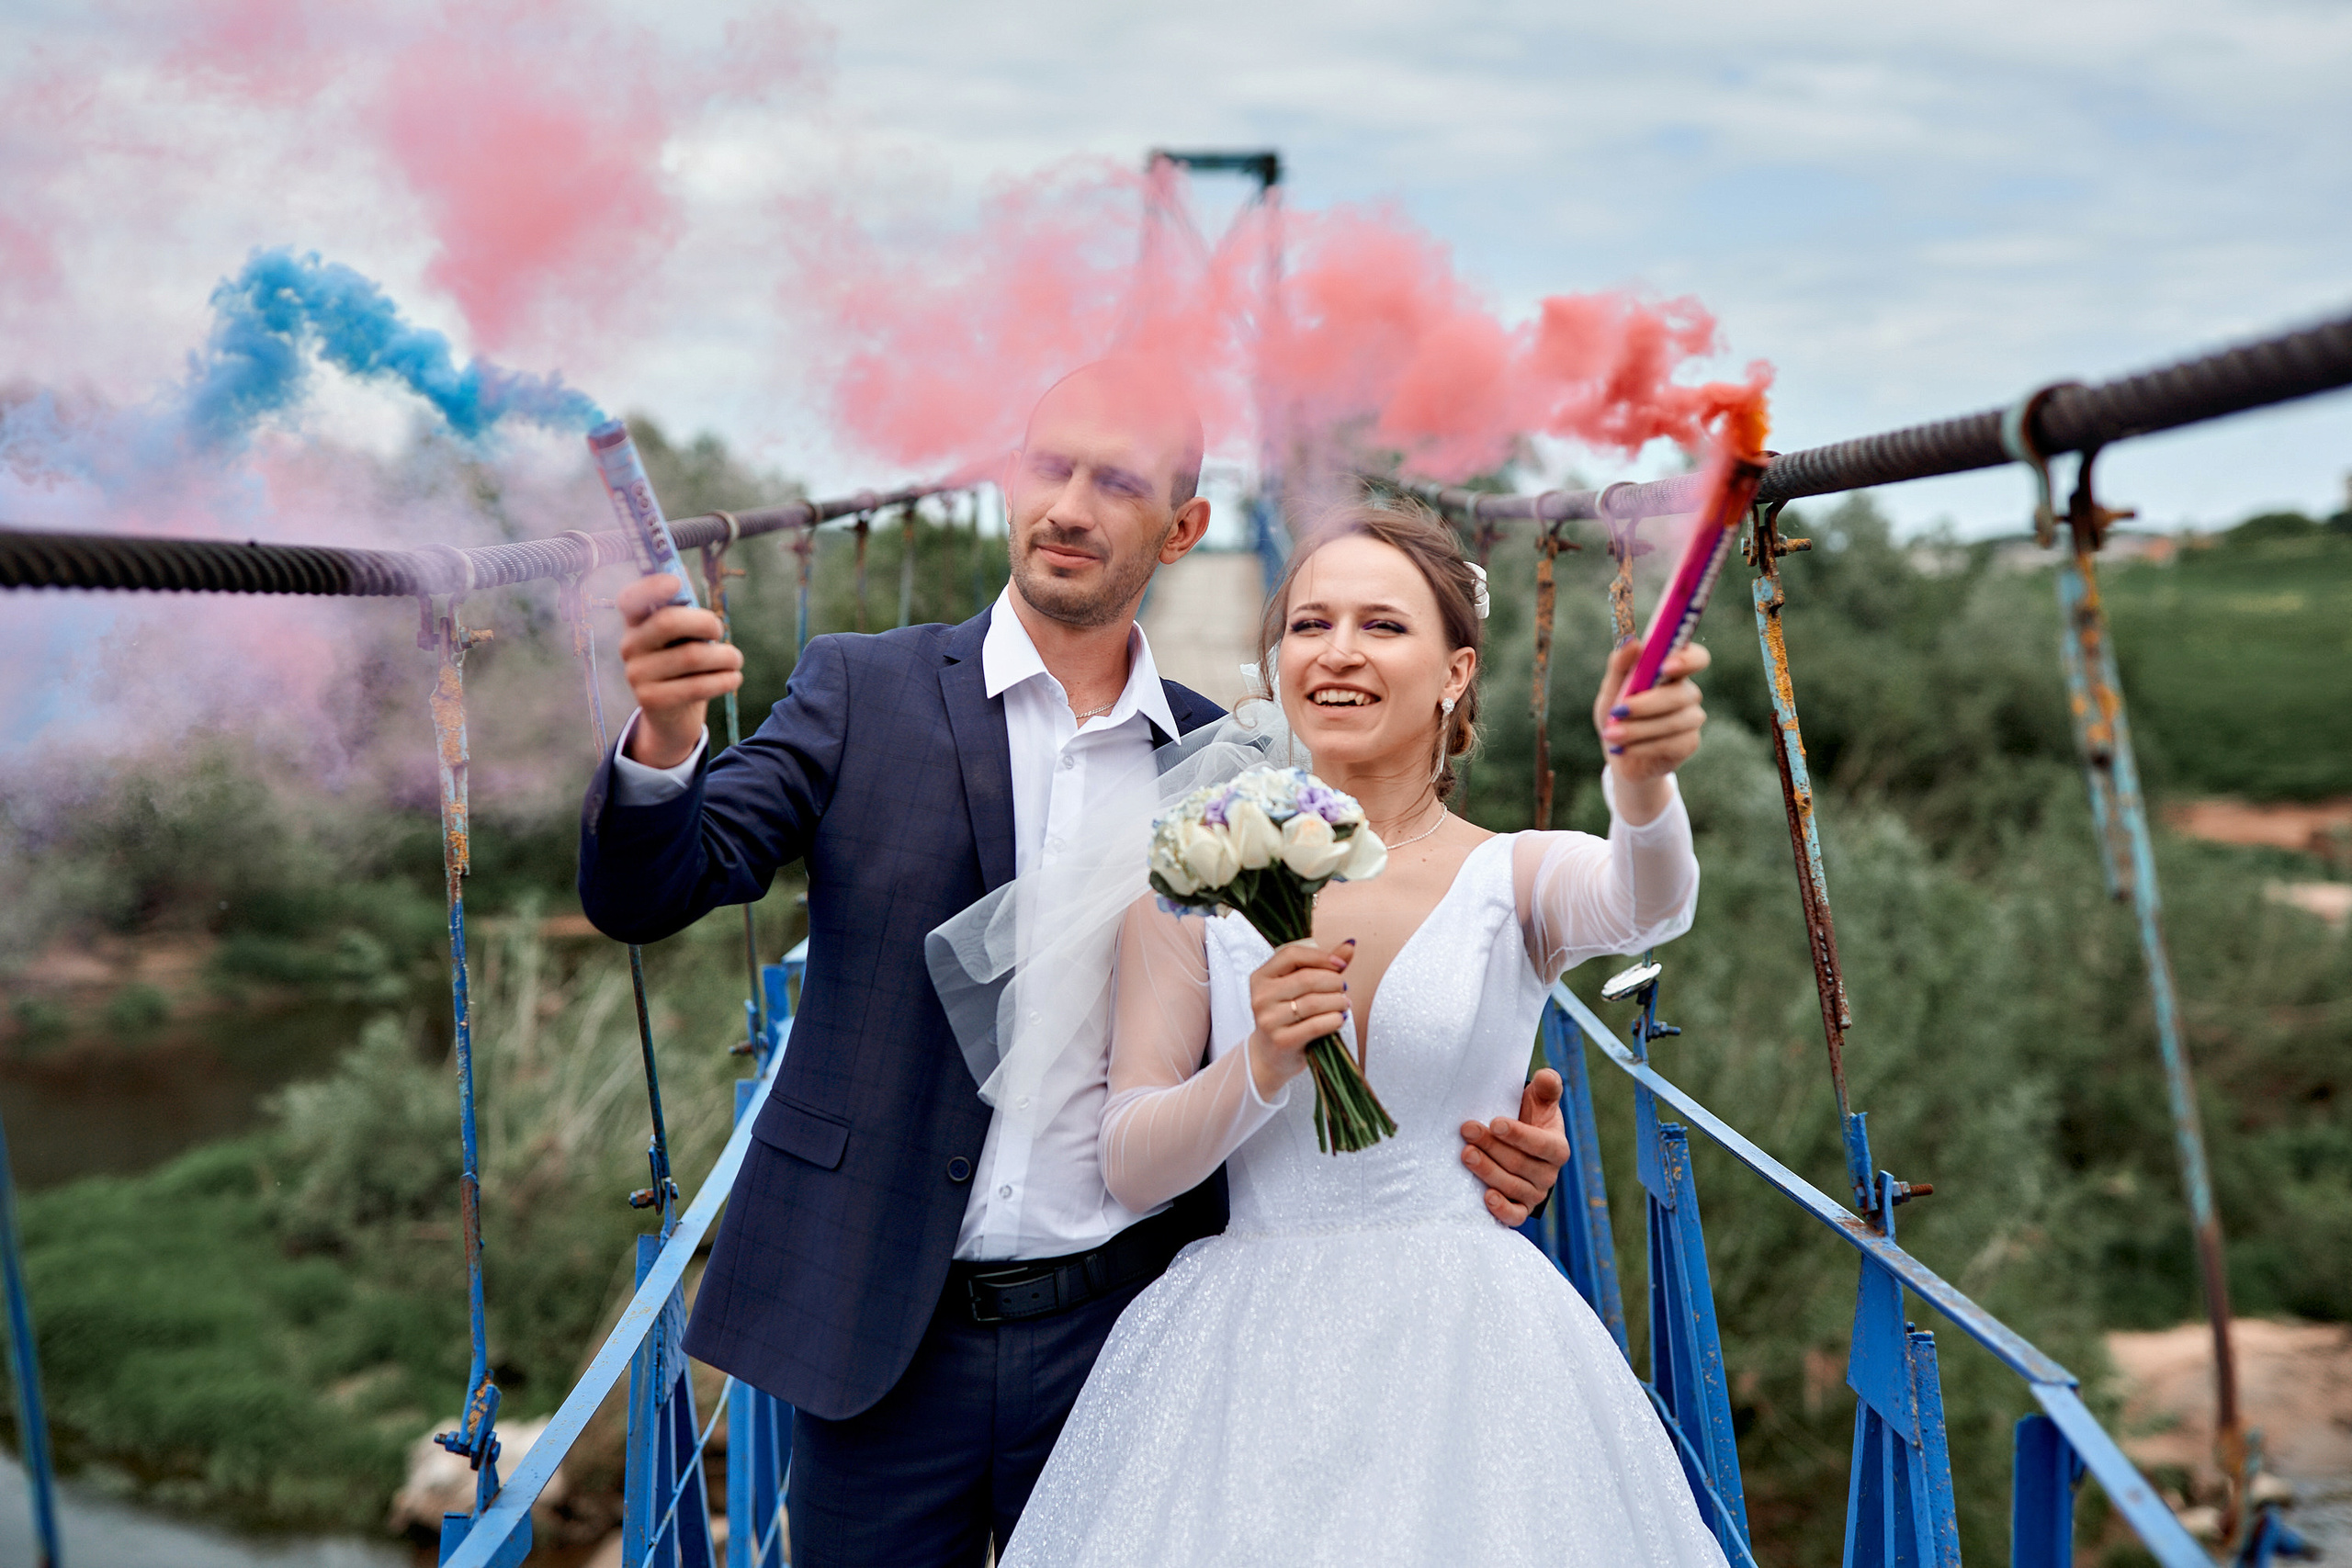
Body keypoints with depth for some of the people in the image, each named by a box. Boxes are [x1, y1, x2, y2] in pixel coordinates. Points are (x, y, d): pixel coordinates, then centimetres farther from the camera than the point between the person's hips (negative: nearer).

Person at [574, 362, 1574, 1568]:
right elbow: (643, 897, -7)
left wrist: (1479, 1154, -6)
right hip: (884, 1334, -1)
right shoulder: (862, 695, 0)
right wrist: (664, 738, -29)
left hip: (1123, 1332, 1)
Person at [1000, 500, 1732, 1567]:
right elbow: (1129, 1168, 0)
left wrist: (1641, 776, -44)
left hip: (1467, 1353, 0)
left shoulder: (1519, 876, 1)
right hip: (1248, 1355, 1)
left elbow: (1647, 906, -23)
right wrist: (1260, 1066, -19)